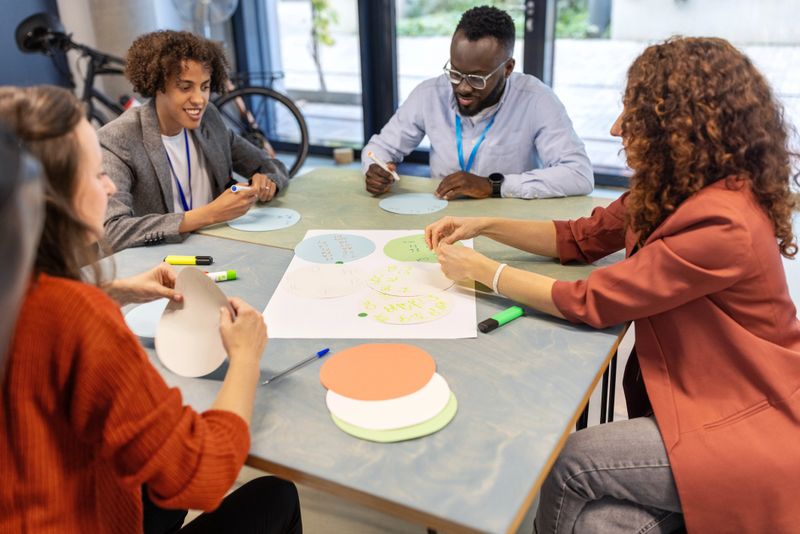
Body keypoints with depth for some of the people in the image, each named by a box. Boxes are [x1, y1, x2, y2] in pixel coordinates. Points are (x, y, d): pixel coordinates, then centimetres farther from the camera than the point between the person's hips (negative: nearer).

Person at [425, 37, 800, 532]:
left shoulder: (722, 224, -29)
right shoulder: (674, 190, 1)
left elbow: (589, 303, -24)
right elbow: (579, 238, 10)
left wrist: (479, 269, -14)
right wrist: (483, 225, -2)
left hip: (753, 426, -7)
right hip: (699, 397, 7)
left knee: (569, 464, -12)